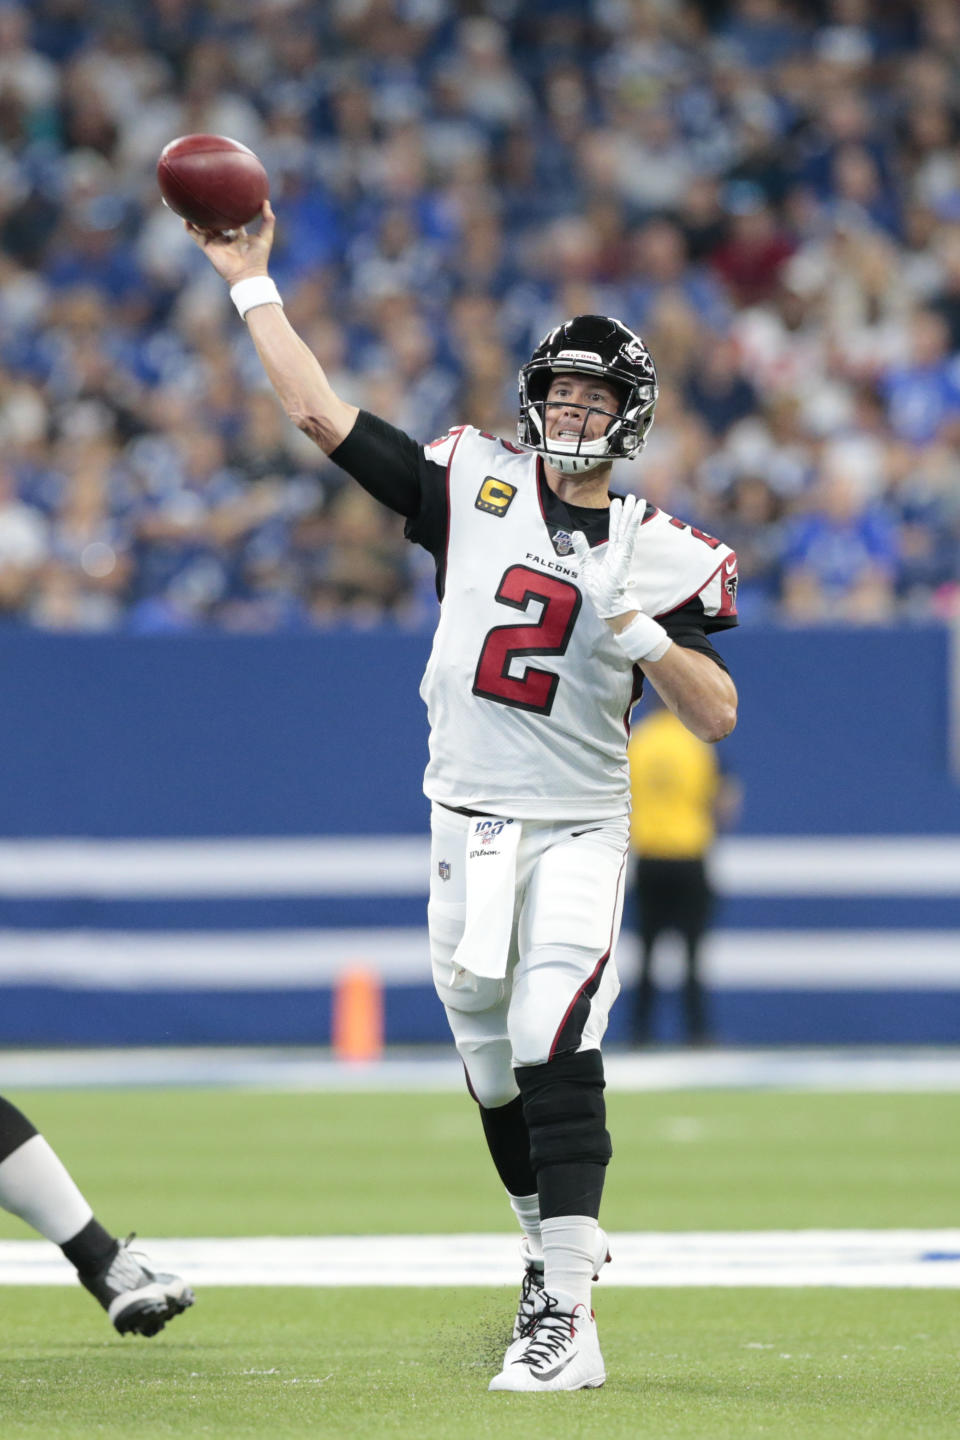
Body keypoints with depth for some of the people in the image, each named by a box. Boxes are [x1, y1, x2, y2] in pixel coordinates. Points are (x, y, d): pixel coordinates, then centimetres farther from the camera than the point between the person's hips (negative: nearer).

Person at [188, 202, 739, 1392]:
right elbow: (321, 414, 2)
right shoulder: (474, 483, 4)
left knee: (556, 1057, -16)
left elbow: (716, 716, -2)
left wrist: (648, 641, -20)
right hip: (468, 816, 3)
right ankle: (554, 1250, 28)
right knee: (490, 1060, 6)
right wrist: (249, 284, -1)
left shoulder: (659, 554, 0)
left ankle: (566, 1323, -22)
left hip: (580, 828, -3)